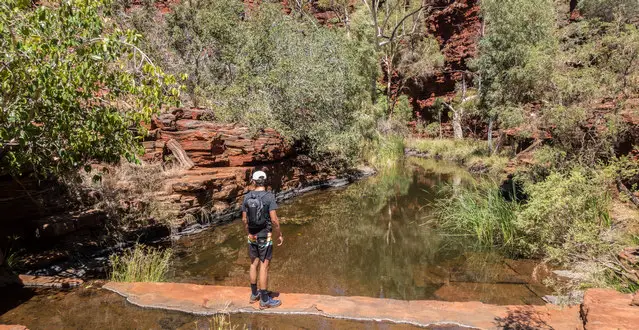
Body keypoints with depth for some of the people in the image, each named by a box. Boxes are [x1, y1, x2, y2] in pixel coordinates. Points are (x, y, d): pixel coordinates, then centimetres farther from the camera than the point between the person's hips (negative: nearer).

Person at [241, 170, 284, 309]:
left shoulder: (247, 197, -2)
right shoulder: (269, 196, -17)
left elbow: (244, 219, 5)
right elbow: (274, 220, -20)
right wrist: (279, 235, -6)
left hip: (252, 236, 5)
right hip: (265, 236, -5)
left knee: (254, 264, 18)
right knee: (264, 267, 1)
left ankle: (254, 294, 31)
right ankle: (265, 300, 9)